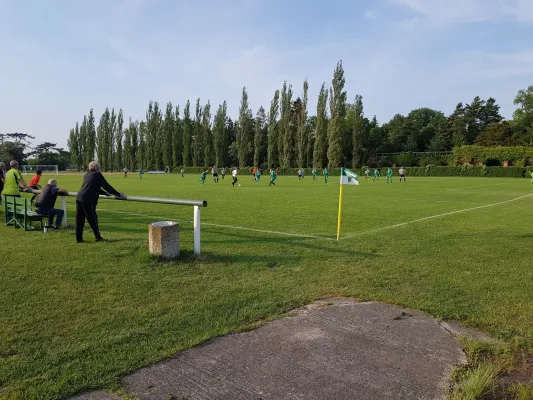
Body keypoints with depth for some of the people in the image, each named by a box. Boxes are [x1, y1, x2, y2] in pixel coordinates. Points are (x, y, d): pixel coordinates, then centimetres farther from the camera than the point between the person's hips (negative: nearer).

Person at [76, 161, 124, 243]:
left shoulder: (87, 175, 23)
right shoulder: (97, 175, 2)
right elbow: (106, 186, 0)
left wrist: (105, 193, 43)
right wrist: (118, 194, 5)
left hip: (79, 198, 7)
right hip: (88, 200, -7)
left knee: (79, 219, 10)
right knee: (93, 218, 2)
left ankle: (79, 238, 14)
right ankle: (98, 237, 9)